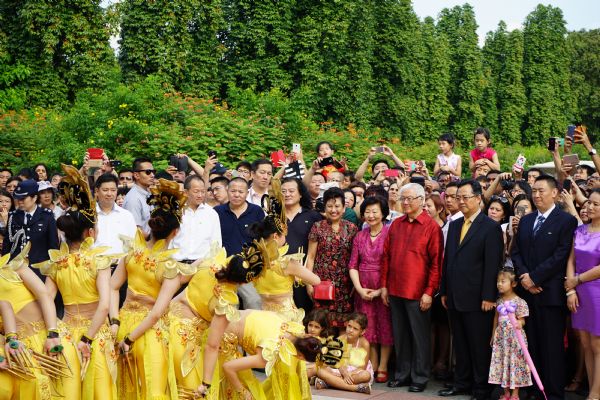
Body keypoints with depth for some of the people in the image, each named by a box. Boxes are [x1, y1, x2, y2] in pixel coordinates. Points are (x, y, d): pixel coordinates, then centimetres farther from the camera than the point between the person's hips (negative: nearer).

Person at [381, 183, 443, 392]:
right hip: (395, 290, 5)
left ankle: (420, 377, 16)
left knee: (420, 336, 5)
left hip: (418, 293, -5)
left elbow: (436, 262, -8)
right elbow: (386, 256, 12)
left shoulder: (431, 226, -6)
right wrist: (384, 285, 8)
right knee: (400, 335, 13)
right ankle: (402, 374, 24)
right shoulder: (396, 224, 9)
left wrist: (429, 292, -12)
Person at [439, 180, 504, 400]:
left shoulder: (491, 227, -7)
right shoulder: (454, 225, 14)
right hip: (455, 297, 6)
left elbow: (493, 265, -12)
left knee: (480, 345, 2)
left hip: (476, 298, -6)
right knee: (460, 344, 13)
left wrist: (488, 297, -15)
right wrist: (444, 291, 13)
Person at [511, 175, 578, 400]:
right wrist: (523, 276, -6)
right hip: (527, 291, 5)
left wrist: (534, 277, -13)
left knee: (552, 346, 0)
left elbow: (560, 256, -11)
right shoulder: (525, 221, 16)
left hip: (550, 292, -5)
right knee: (532, 344, 8)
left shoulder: (566, 221, -3)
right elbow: (515, 252, 12)